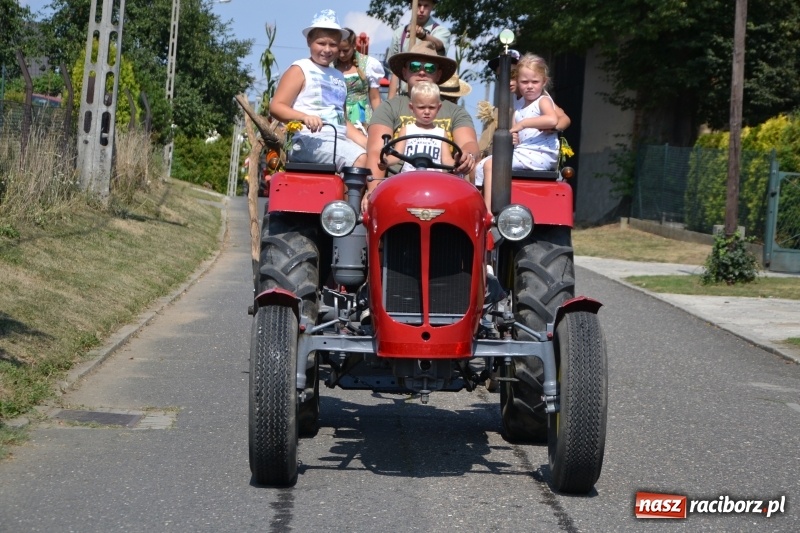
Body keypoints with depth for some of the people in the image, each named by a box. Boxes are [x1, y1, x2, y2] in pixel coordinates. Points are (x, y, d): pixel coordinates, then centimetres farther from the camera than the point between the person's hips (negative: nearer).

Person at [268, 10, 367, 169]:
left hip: (339, 139, 8)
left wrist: (369, 144, 14)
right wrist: (304, 117, -26)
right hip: (312, 139, -7)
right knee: (361, 161, -29)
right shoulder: (300, 70, 4)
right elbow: (276, 106, -7)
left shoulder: (338, 76, 25)